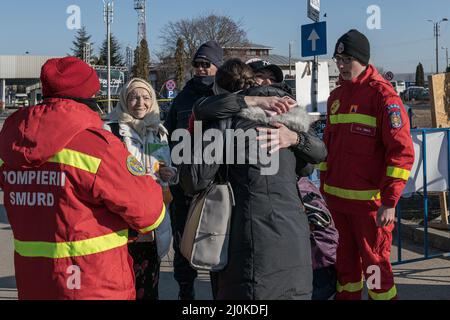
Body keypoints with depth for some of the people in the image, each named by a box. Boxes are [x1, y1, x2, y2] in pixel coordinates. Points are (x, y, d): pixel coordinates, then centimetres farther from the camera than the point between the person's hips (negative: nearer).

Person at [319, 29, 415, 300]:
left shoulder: (382, 94, -10)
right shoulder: (336, 96, 12)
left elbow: (401, 151, -15)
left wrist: (390, 201, -19)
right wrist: (325, 183, 19)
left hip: (369, 200, -6)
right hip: (337, 198, 7)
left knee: (374, 263, 1)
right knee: (346, 260, 17)